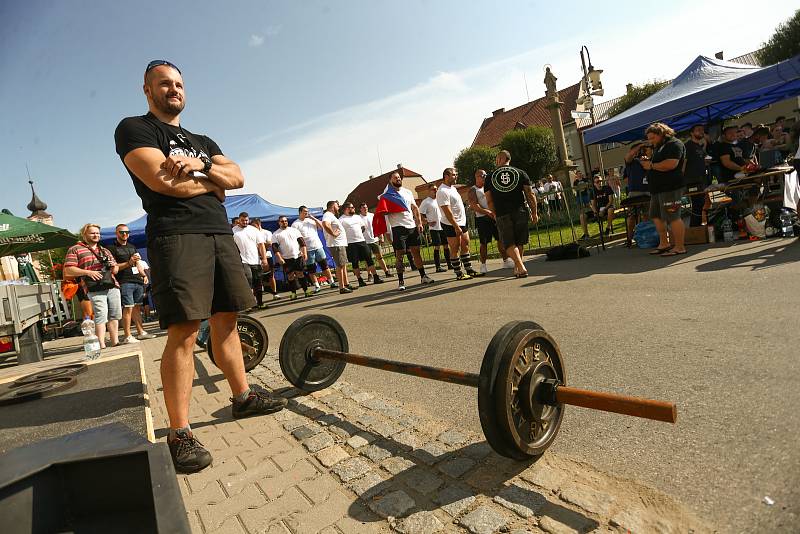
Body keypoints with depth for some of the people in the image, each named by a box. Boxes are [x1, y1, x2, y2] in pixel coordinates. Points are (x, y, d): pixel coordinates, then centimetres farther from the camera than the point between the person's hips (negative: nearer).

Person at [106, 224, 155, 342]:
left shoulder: (132, 247, 22)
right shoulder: (111, 248, 1)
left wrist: (144, 275, 11)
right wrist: (129, 263, -18)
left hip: (138, 281, 7)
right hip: (124, 282, -6)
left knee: (136, 307, 10)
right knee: (128, 308, -9)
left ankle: (141, 332, 15)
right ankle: (127, 336, -4)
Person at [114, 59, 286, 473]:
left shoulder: (202, 142, 26)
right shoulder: (134, 129, 6)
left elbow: (237, 177, 11)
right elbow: (161, 180, -12)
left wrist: (201, 166, -7)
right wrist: (211, 183, 2)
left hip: (220, 234, 7)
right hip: (176, 236, -7)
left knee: (225, 322, 11)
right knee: (183, 332, -12)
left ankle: (243, 396, 23)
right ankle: (179, 434, -5)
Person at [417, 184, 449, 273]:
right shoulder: (425, 202, -5)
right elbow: (421, 215, -8)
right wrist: (428, 223, -20)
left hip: (443, 226, 6)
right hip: (434, 228, -6)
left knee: (446, 245, 9)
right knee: (437, 247, -5)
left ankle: (449, 263, 19)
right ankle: (438, 267, 1)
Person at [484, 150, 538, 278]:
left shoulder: (490, 177, 6)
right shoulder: (520, 173, 7)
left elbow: (489, 201, 5)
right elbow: (530, 194, 4)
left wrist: (496, 214, 14)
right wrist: (534, 212, 10)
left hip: (503, 215, -1)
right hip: (520, 212, 2)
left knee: (509, 243, 4)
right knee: (520, 242, 15)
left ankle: (521, 268, -10)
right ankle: (516, 268, 22)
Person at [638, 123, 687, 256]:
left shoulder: (674, 144, -7)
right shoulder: (658, 147, 23)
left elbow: (671, 164, -21)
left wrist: (651, 165, -11)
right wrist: (648, 164, 10)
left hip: (670, 187, -11)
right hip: (658, 188, 11)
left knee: (672, 217, -10)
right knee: (656, 216, 13)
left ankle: (679, 247, -6)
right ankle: (664, 243, 20)